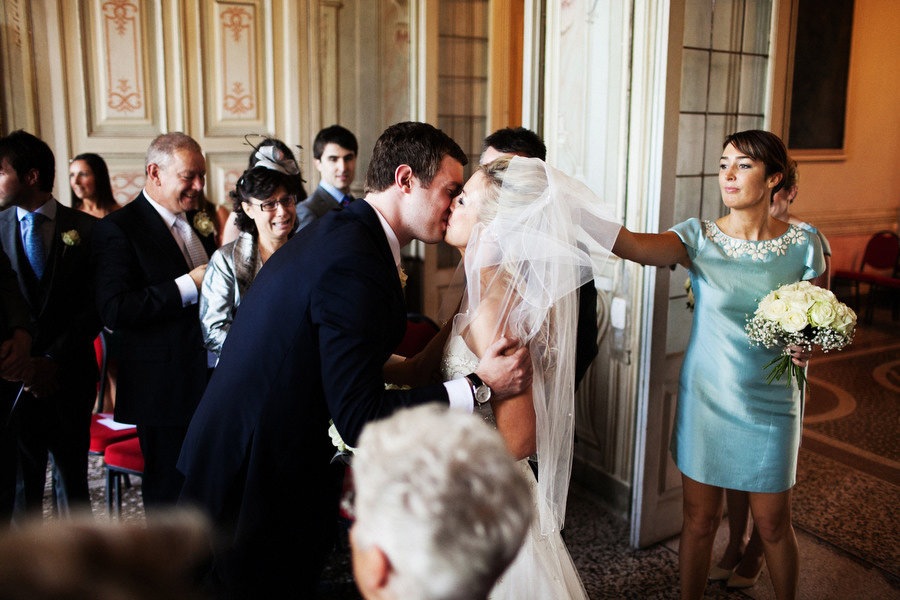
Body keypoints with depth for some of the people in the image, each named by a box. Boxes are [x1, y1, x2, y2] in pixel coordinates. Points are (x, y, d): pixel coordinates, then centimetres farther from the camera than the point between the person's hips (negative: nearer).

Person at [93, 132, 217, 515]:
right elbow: (114, 311, -20)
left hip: (211, 378, 7)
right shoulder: (118, 228, -10)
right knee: (168, 490, 7)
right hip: (165, 387, -7)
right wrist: (186, 286, -22)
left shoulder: (198, 221, 13)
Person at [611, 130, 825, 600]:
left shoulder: (803, 246, -4)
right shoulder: (698, 237, -8)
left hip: (770, 404, 1)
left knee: (772, 523, 14)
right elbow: (633, 245, -27)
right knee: (699, 519, 11)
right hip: (705, 398, 0)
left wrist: (806, 347, -16)